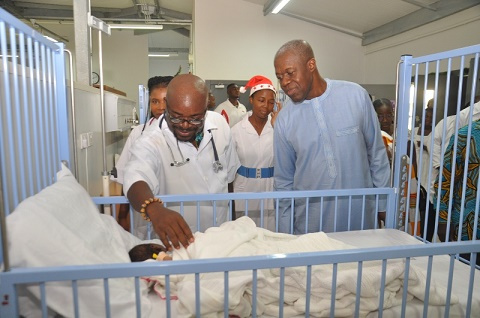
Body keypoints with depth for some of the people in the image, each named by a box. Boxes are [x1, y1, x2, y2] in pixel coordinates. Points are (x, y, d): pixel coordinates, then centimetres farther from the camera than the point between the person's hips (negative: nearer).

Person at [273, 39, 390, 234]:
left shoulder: (356, 96, -8)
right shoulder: (284, 120, -7)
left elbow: (376, 153, 1)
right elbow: (283, 181, 0)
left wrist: (383, 201, 5)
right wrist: (285, 232, 3)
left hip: (360, 216, 0)